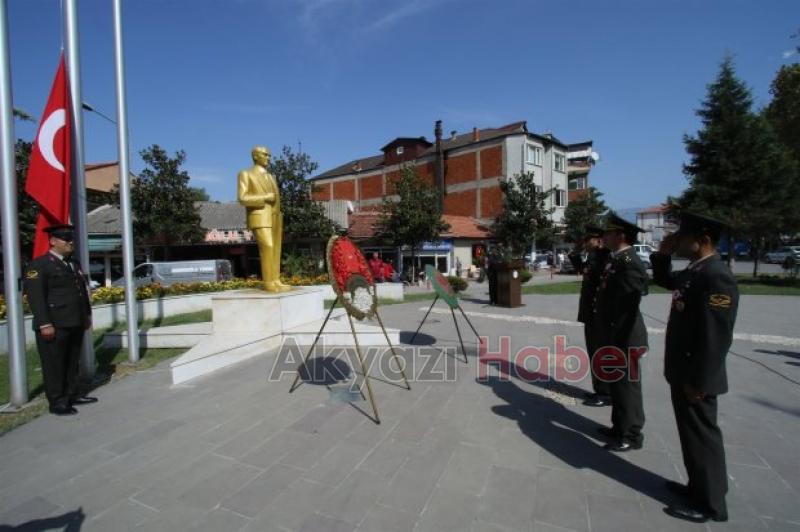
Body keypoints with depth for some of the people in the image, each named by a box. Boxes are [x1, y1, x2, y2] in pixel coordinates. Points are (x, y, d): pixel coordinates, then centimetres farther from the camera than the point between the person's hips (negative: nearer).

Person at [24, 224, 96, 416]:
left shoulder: (75, 264, 16)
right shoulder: (38, 265, -6)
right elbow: (35, 296, -13)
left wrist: (87, 315, 17)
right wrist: (45, 324, -18)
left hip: (75, 324, 7)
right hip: (54, 325, -7)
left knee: (73, 362, 14)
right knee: (54, 364, 2)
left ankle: (73, 394, 25)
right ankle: (57, 402, 11)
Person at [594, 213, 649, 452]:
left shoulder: (630, 263, -20)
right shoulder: (615, 260, 9)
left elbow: (628, 307, -24)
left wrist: (617, 342, -22)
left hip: (623, 339, -9)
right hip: (613, 336, 9)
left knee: (627, 385, 6)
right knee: (616, 383, 20)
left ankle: (631, 436, 23)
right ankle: (620, 427, 36)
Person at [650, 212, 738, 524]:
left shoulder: (716, 277, -22)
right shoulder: (693, 272, 6)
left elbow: (716, 337, -25)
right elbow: (663, 280, 26)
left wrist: (697, 382, -21)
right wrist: (663, 253, 7)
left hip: (695, 378, -9)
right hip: (682, 372, 9)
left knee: (702, 437, 8)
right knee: (692, 434, 21)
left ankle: (710, 504, 25)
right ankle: (699, 487, 38)